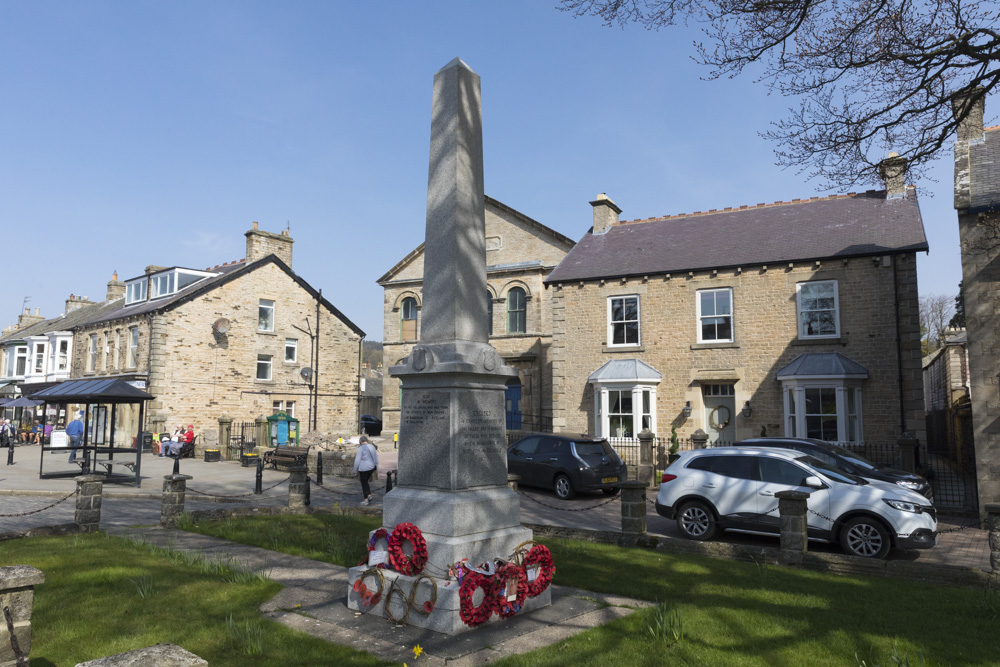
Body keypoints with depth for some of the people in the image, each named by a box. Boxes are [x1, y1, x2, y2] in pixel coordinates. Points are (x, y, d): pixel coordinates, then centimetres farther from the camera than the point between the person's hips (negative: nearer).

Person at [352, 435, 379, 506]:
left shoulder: (361, 448, -14)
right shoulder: (372, 447, 6)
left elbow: (357, 460, -14)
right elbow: (376, 458, 11)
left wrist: (355, 469, -2)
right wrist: (376, 467, 19)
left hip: (364, 468, -7)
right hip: (372, 467, 7)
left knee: (364, 483, 5)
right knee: (365, 481, 22)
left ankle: (366, 500, 9)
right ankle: (369, 495, 12)